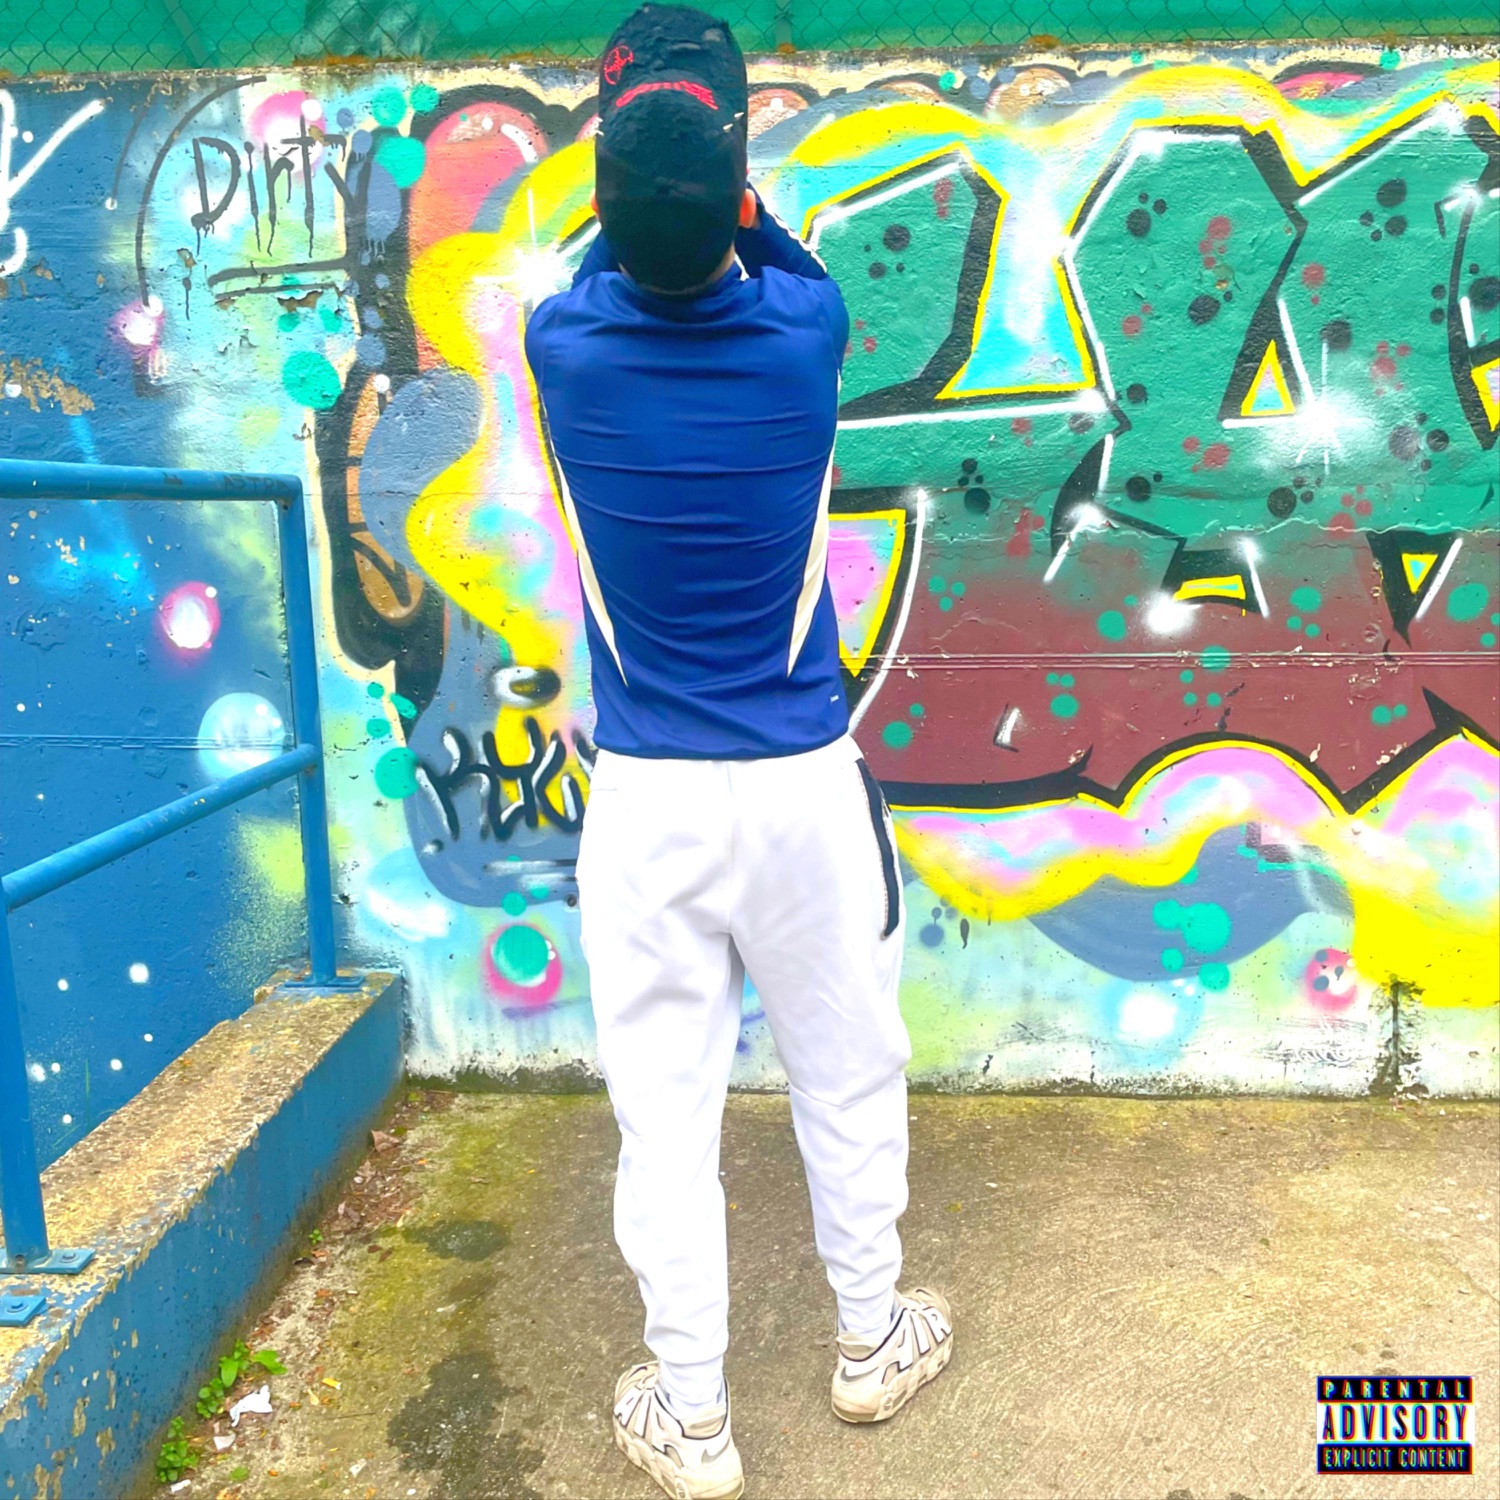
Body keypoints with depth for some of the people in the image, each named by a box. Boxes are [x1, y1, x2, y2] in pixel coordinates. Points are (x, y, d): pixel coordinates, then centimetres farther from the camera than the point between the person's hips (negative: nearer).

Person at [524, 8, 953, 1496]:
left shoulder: (565, 351, -6)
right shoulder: (803, 333, -7)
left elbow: (602, 274, 20)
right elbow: (782, 256, 19)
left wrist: (638, 157, 30)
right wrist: (719, 170, 30)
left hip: (645, 800, 0)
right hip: (804, 786, 1)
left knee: (665, 1112, 11)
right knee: (848, 1082, 18)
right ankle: (872, 1342, 40)